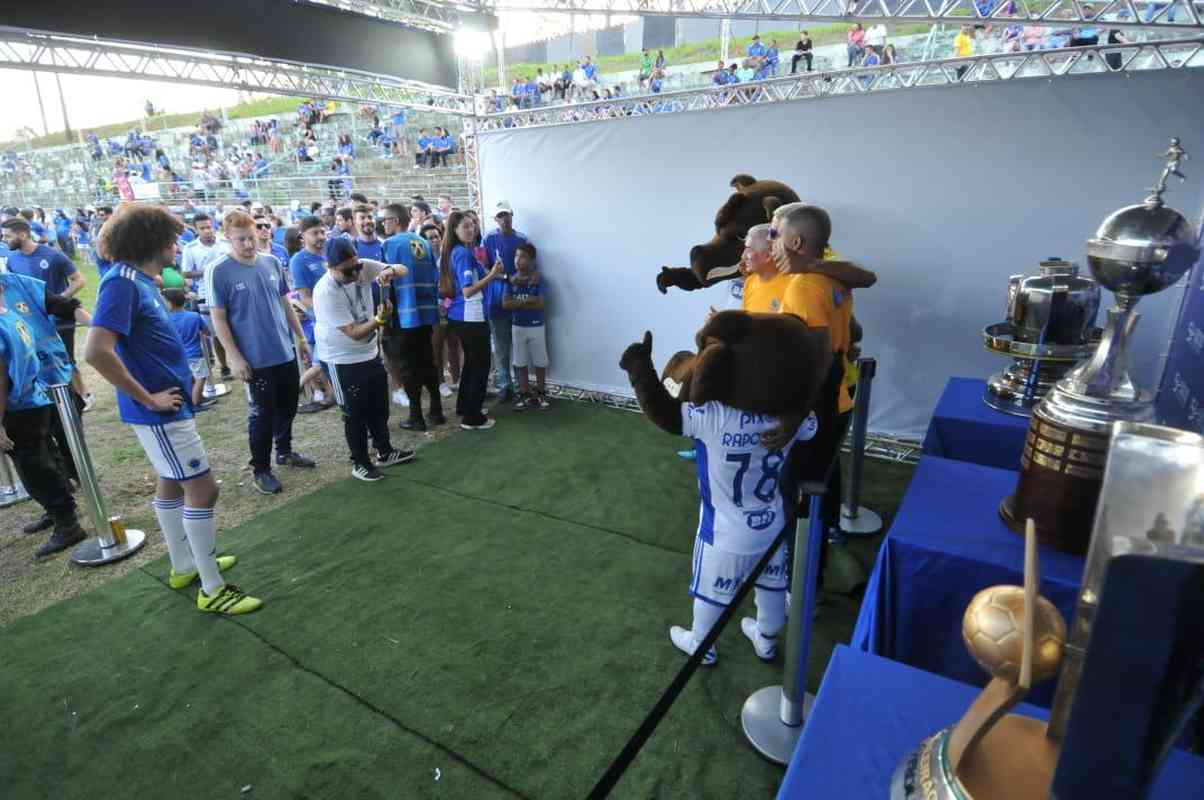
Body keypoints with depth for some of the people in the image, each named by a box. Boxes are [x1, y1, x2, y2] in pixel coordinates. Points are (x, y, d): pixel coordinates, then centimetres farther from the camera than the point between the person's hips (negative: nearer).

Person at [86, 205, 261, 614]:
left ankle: (183, 566, 36)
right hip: (159, 411, -10)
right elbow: (97, 351, -30)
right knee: (203, 489, -5)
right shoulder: (122, 283, -20)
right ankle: (212, 590, 5)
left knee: (172, 484, 19)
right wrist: (148, 398, -22)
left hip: (169, 403, 10)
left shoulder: (140, 280, 8)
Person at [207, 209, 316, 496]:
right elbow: (218, 319, -11)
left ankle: (285, 451, 38)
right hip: (256, 359, -5)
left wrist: (301, 337, 13)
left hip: (286, 353, 5)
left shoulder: (272, 263, 3)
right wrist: (235, 357, -15)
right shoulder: (220, 271, -11)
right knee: (262, 415, 4)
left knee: (287, 408, 18)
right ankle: (261, 470, 19)